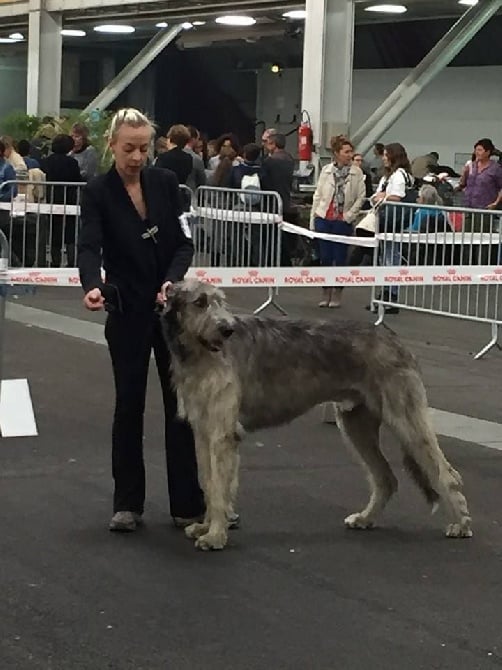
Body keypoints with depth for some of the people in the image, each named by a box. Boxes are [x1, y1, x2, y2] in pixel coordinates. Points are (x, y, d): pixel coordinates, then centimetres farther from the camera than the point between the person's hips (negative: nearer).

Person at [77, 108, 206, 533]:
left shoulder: (166, 182, 0)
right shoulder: (98, 193, -7)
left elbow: (185, 242, -1)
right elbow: (90, 248, -20)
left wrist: (173, 280, -20)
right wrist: (93, 286, -41)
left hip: (173, 307, 2)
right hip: (127, 313, -2)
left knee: (182, 401, 2)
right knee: (129, 403, 2)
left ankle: (188, 504, 8)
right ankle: (128, 504, 13)